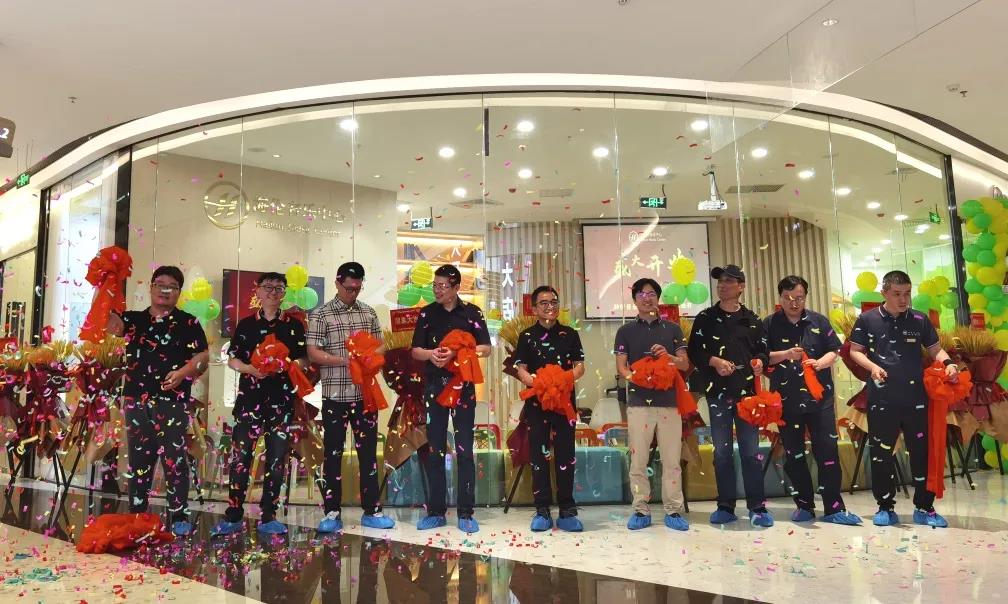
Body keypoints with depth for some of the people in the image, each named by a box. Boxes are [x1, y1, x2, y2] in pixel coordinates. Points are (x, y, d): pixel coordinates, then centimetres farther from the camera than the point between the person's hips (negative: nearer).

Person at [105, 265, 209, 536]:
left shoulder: (188, 322, 4)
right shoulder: (133, 319, 12)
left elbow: (202, 356, -1)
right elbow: (105, 323, -5)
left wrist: (183, 372, -18)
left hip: (172, 400, -4)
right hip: (136, 398, 4)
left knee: (174, 458, -5)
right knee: (138, 458, 11)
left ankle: (179, 516, 1)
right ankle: (136, 514, 20)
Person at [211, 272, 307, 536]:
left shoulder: (294, 326, 8)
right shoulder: (246, 324, 9)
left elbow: (304, 360, 6)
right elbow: (232, 360, 7)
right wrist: (251, 368, -13)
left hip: (282, 399, 1)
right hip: (250, 397, 0)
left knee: (277, 458, 4)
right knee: (240, 456, -2)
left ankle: (268, 517, 13)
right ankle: (233, 516, 7)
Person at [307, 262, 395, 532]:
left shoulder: (369, 313, 9)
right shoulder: (321, 315, -2)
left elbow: (379, 345, 13)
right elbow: (313, 354, -8)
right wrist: (344, 360, -20)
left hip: (365, 393, 3)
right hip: (335, 395, -3)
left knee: (368, 452, 7)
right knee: (333, 453, 5)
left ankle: (371, 511, 15)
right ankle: (332, 513, 15)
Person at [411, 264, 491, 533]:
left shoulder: (472, 312, 0)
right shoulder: (427, 313, 6)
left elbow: (486, 349, -3)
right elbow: (415, 350, 5)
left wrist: (456, 353, -18)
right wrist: (431, 354, -17)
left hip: (463, 386, -2)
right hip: (433, 387, 2)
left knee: (464, 450, 1)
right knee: (434, 450, 5)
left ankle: (466, 513, 9)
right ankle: (436, 511, 15)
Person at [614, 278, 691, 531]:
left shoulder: (672, 329, 12)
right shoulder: (626, 331, 9)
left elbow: (685, 364, 10)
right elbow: (621, 366, 3)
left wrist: (668, 356, -11)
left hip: (669, 401, 1)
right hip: (639, 401, -1)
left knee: (672, 460, 2)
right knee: (638, 460, 1)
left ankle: (673, 510, 11)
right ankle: (641, 510, 10)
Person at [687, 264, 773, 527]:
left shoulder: (752, 320, 11)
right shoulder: (705, 318, 7)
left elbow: (763, 350, 12)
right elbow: (694, 351, 2)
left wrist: (760, 362, -9)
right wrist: (714, 361, -15)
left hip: (747, 390, 0)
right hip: (718, 391, 0)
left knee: (751, 450, 0)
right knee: (722, 451, 5)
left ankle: (757, 507, 8)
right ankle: (725, 507, 13)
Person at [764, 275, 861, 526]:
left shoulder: (819, 321, 6)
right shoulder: (769, 325, 2)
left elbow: (834, 351, 5)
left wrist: (819, 363, -14)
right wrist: (784, 355, -18)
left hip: (819, 396, 0)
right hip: (786, 399, 0)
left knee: (828, 451, -1)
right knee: (793, 455, 7)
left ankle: (833, 508, 6)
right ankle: (804, 506, 20)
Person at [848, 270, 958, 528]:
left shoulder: (919, 320, 5)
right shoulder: (867, 320, 0)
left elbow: (935, 350, 8)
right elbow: (855, 351, 5)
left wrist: (948, 363, -13)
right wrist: (872, 366, -13)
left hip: (916, 398, 1)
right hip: (881, 398, -1)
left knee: (922, 452, 6)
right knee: (881, 454, 5)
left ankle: (924, 508, 19)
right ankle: (885, 507, 17)